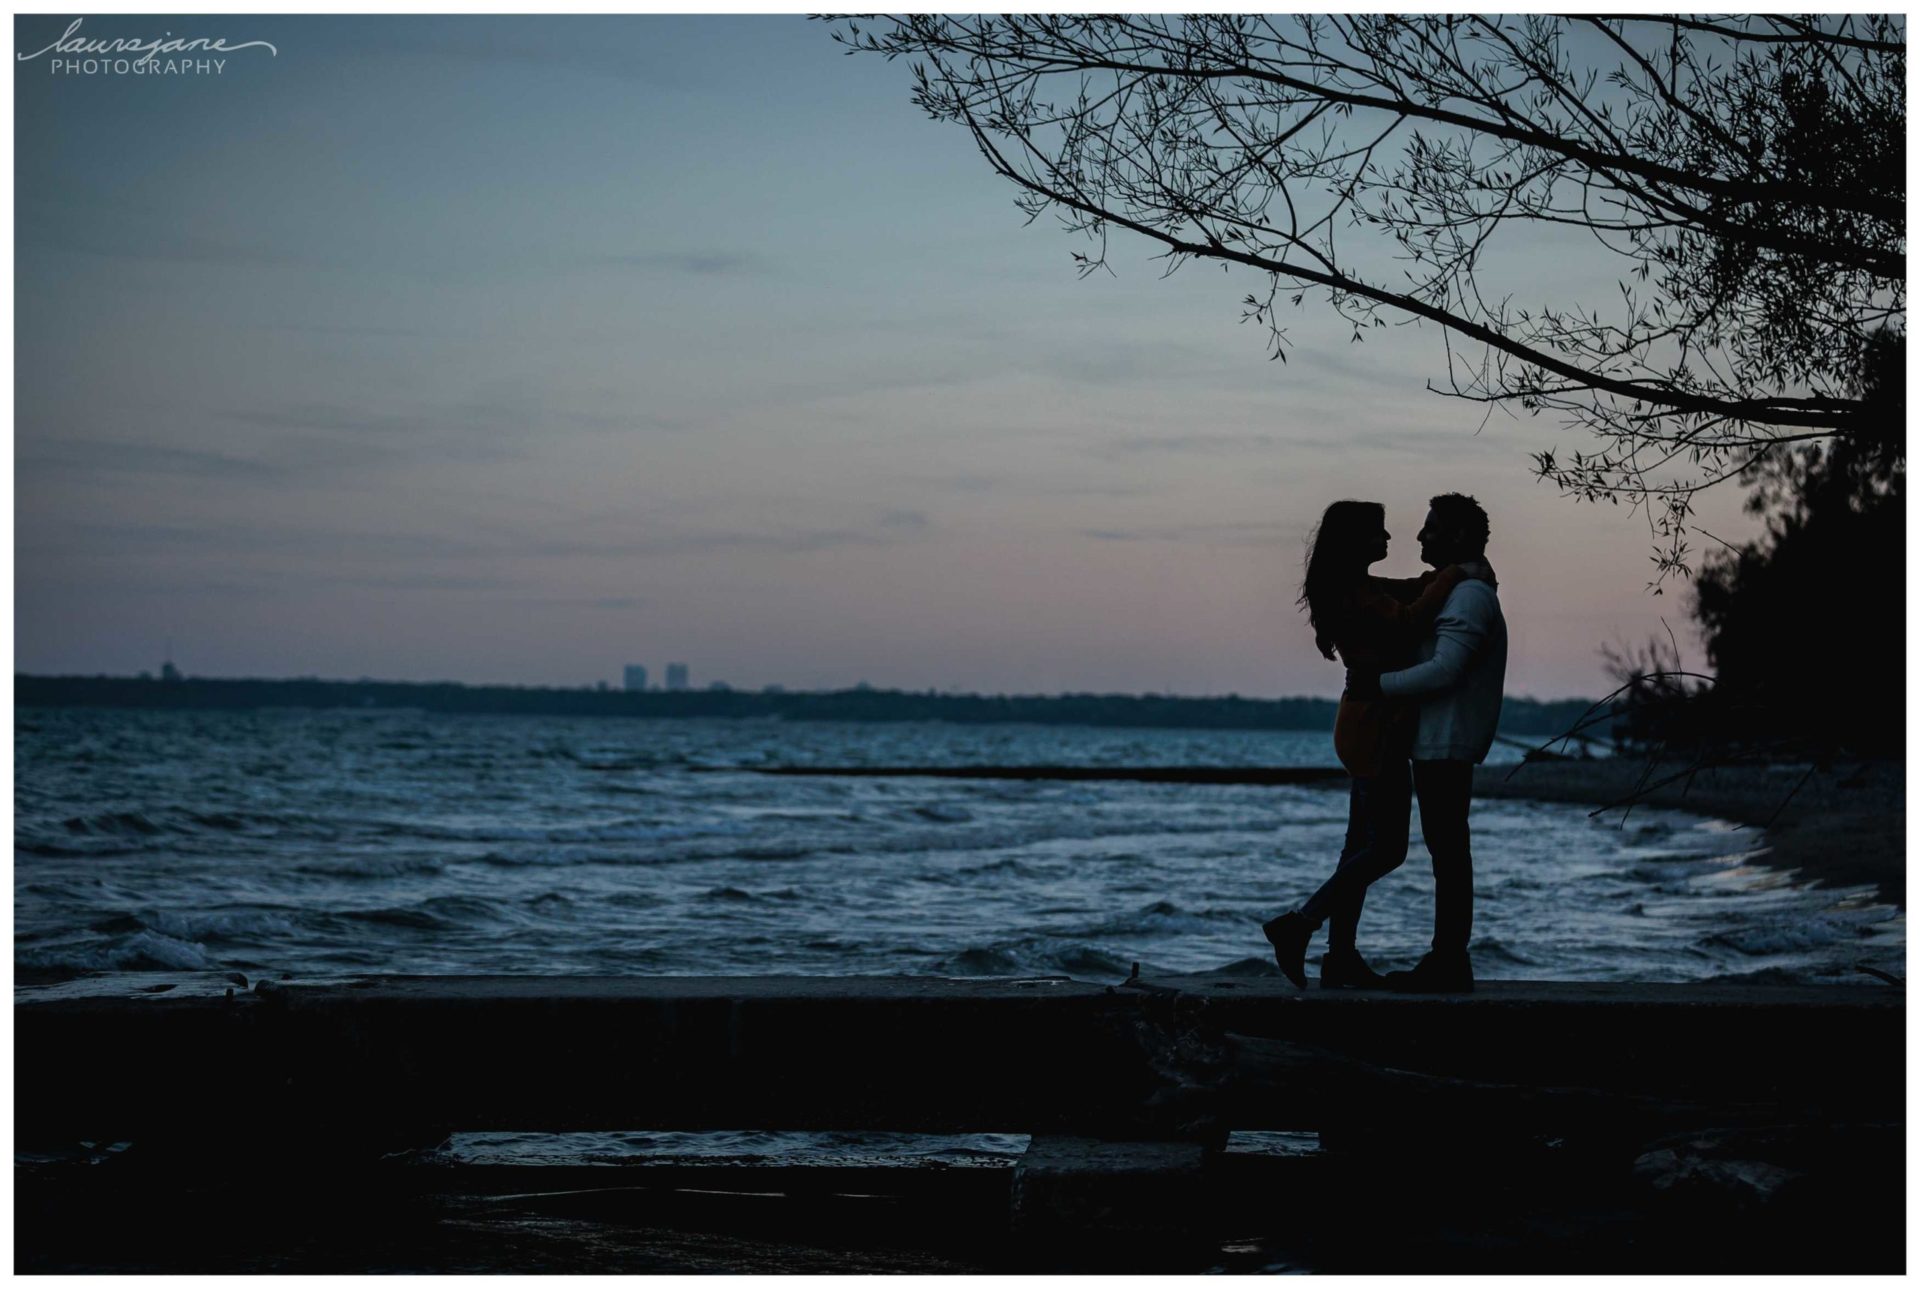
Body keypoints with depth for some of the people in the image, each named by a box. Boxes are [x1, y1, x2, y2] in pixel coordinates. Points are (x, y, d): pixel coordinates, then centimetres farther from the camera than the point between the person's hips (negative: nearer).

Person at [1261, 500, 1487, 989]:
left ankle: (1341, 957, 12)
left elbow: (1412, 589, 21)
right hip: (1377, 732, -10)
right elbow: (1409, 622, -28)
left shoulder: (1359, 588, 15)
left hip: (1368, 731, 10)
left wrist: (1455, 572, 4)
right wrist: (1452, 578, -17)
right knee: (1387, 848, -6)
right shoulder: (1355, 595, -17)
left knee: (1363, 845, 10)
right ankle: (1298, 925, -5)